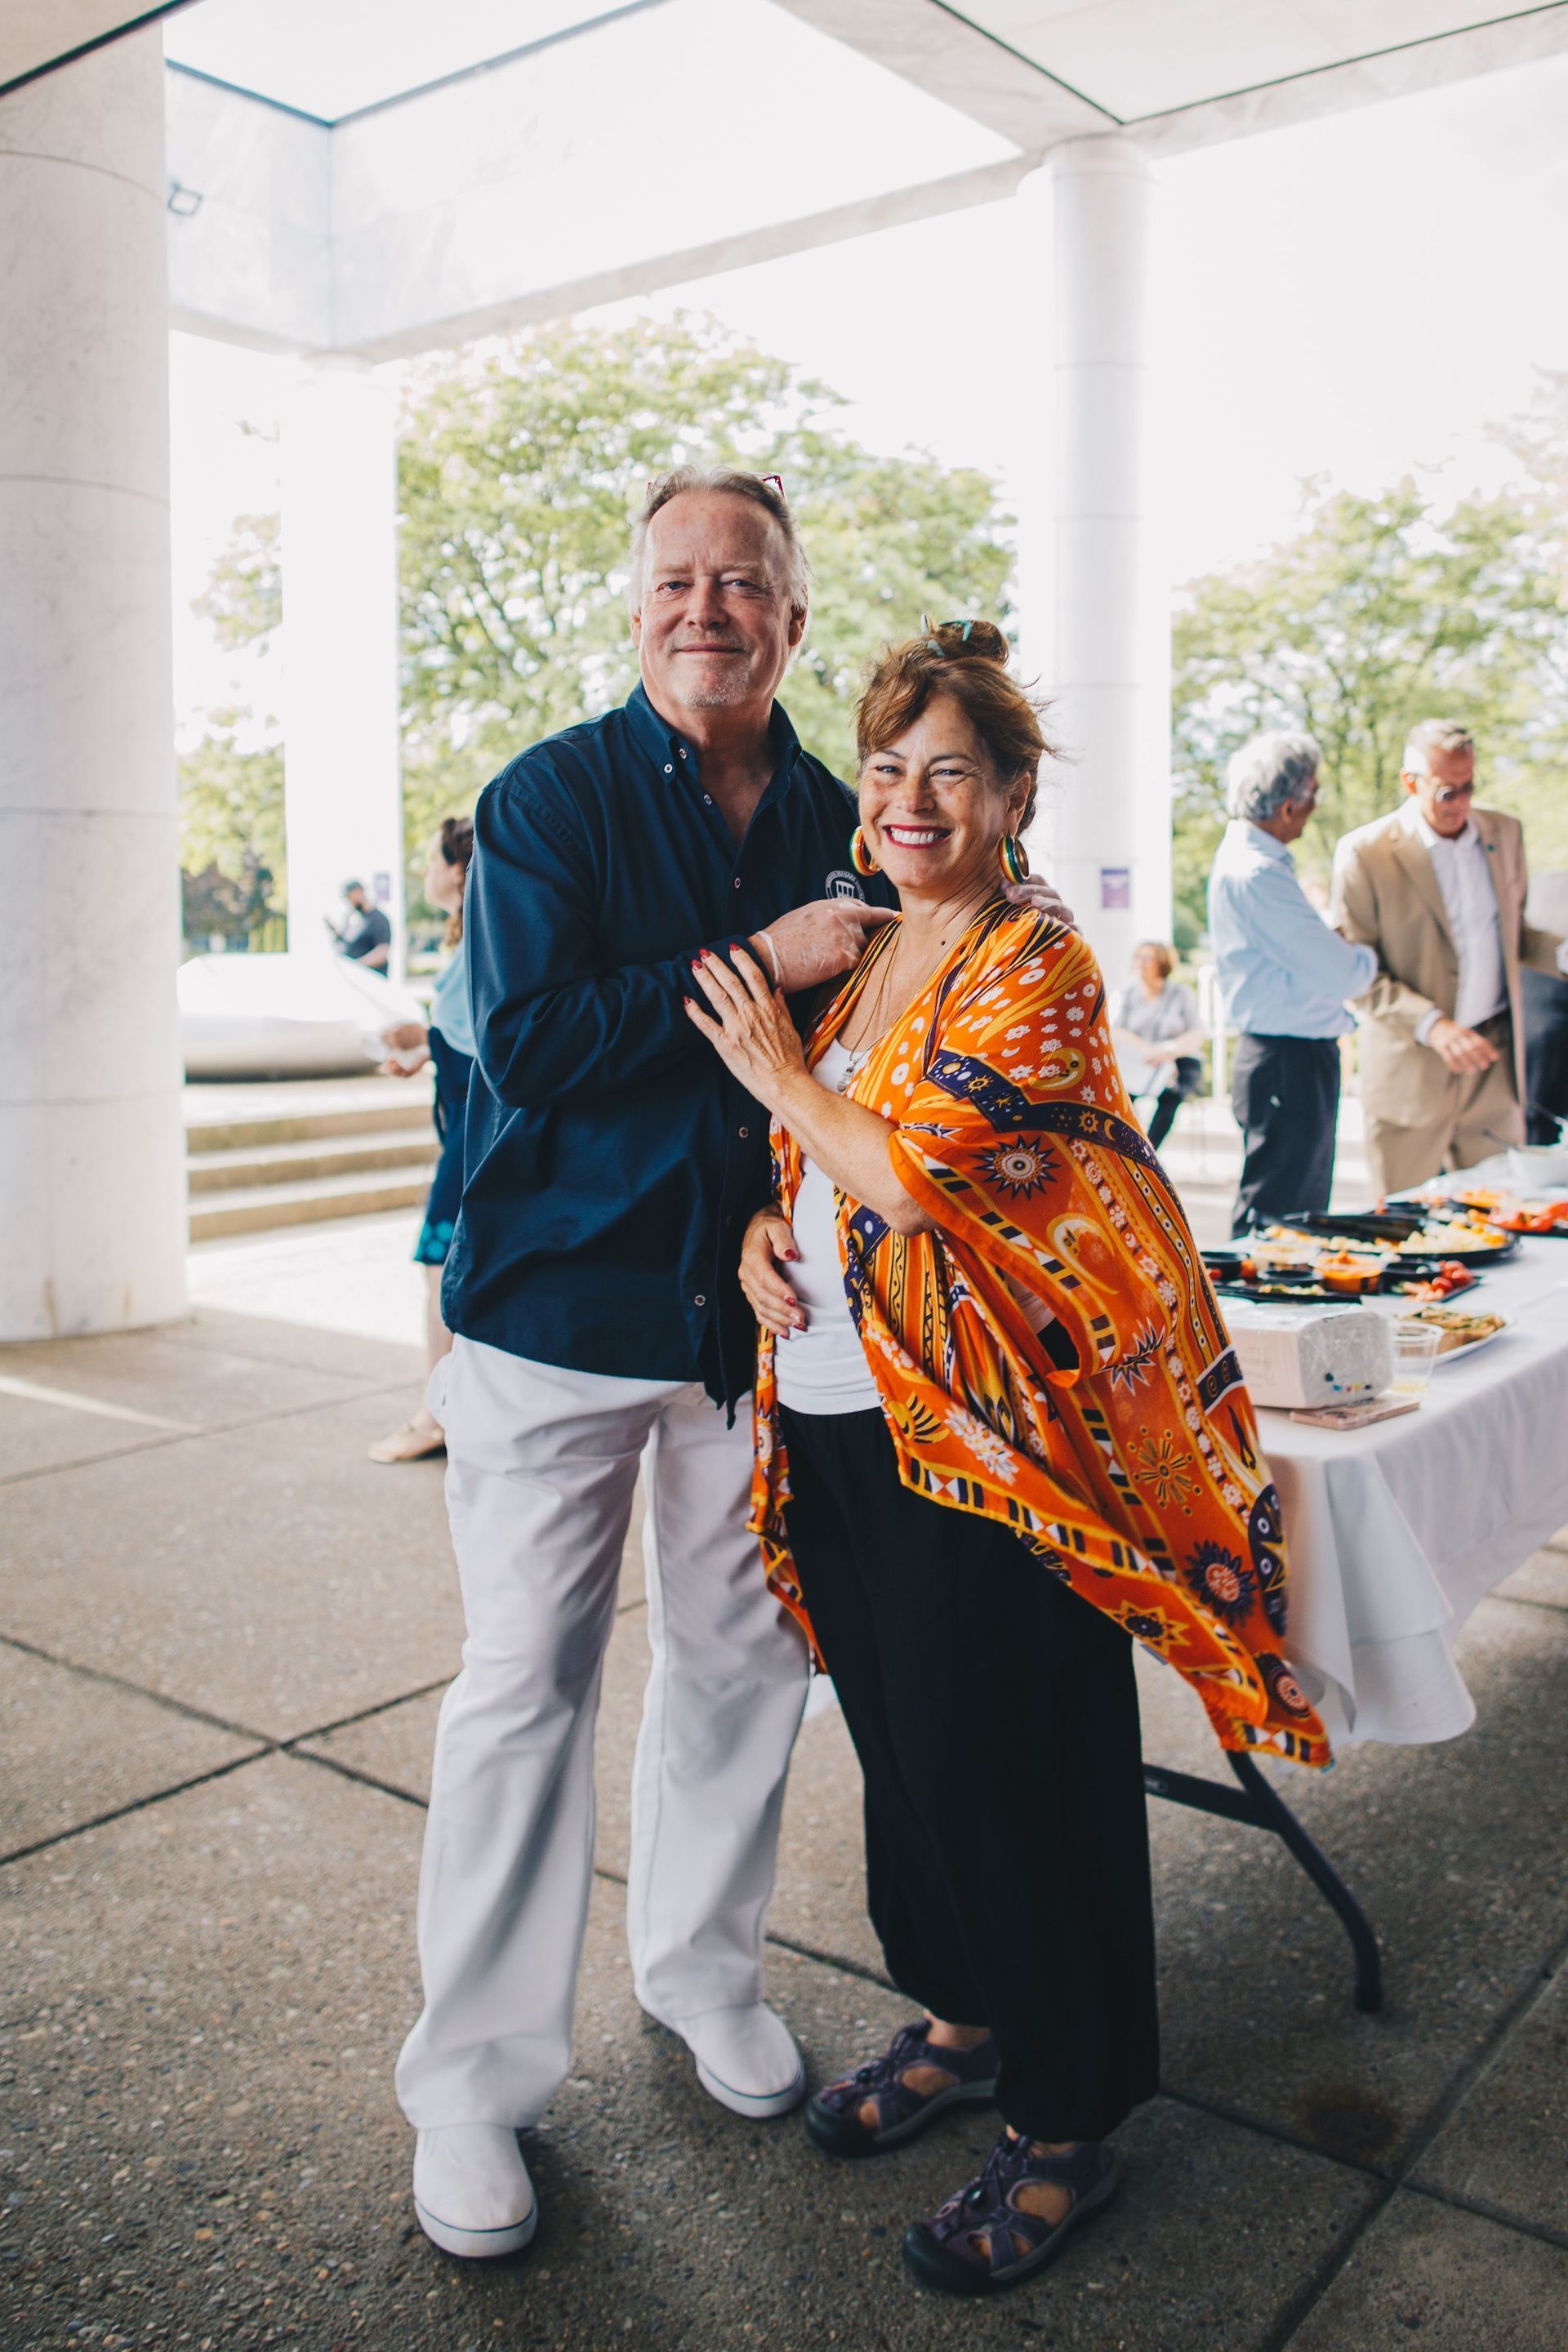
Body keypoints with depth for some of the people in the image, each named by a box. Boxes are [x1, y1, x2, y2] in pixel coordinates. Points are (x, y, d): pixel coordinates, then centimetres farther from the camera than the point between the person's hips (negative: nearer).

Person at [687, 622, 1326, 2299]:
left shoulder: (1033, 965, -12)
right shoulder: (857, 953, 12)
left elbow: (920, 1176, -22)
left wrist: (777, 1074, -9)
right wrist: (759, 1226, 0)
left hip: (977, 1439, -8)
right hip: (838, 1425, 8)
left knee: (1010, 1768, 4)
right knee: (902, 1746, 20)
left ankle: (1065, 2127, 25)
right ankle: (961, 2017, 43)